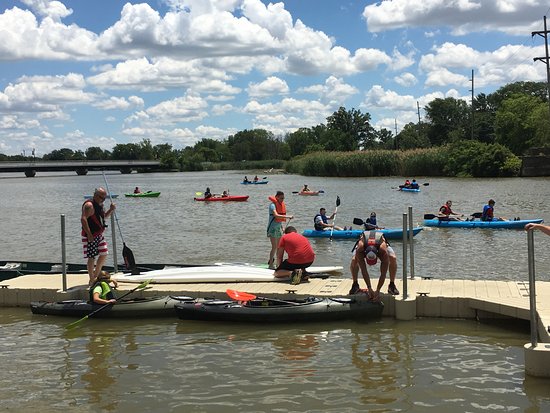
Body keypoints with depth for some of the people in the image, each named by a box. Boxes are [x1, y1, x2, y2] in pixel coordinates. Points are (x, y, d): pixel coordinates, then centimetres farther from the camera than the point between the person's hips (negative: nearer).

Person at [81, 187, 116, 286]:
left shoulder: (99, 205, 14)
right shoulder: (89, 205, -16)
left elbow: (104, 216, 28)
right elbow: (83, 219, -25)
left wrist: (111, 210, 7)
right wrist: (89, 234, -28)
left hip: (99, 235, 10)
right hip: (91, 236, -10)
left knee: (104, 254, 13)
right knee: (92, 257, -5)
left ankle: (96, 275, 27)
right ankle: (92, 280, 3)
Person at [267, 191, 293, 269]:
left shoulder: (281, 205, 10)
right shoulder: (273, 205, -16)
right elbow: (276, 215, -32)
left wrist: (282, 227, 17)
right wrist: (288, 217, -37)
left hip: (278, 227, 8)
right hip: (272, 227, -8)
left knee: (279, 246, 11)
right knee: (274, 246, -10)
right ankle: (271, 264, -2)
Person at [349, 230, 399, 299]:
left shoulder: (383, 250, -45)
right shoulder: (360, 249, -44)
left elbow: (383, 274, -39)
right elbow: (363, 271, -37)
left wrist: (378, 291, -42)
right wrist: (369, 289, -39)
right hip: (364, 247, 0)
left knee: (393, 259, -30)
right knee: (354, 260, -31)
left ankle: (392, 285, -14)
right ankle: (355, 285, -9)